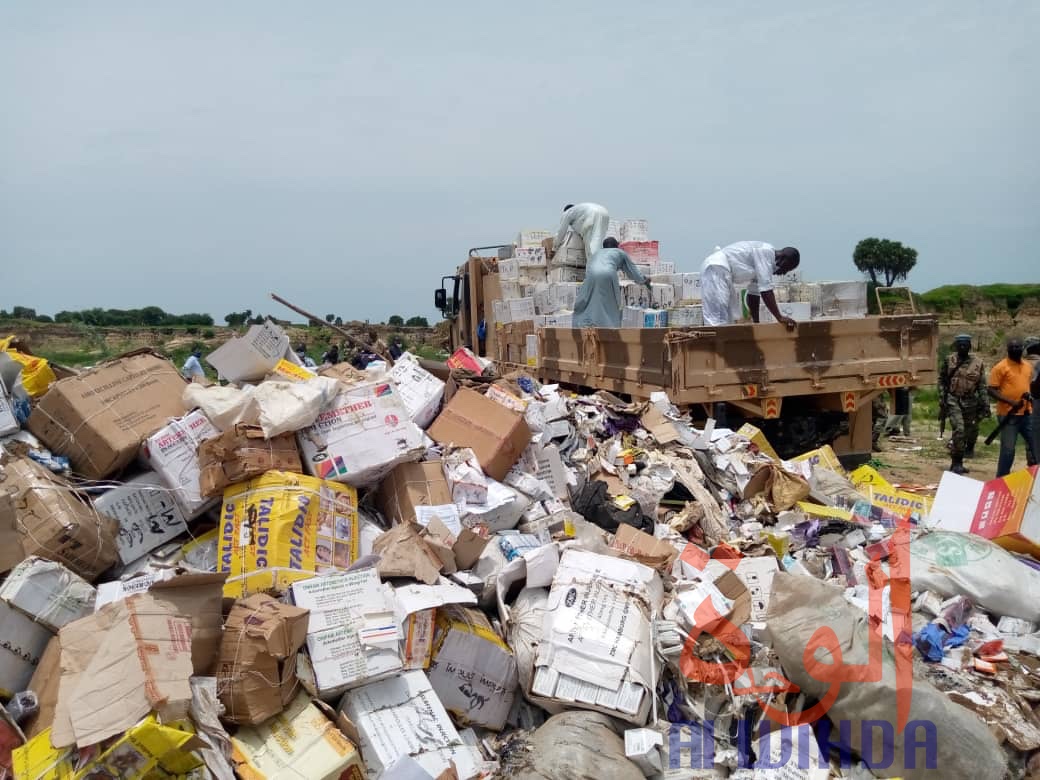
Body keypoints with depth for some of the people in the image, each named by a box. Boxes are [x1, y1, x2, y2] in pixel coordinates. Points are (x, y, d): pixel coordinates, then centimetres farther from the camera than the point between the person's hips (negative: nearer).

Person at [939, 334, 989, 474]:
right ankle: (957, 463, -7)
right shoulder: (949, 360, 1)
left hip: (970, 402, 2)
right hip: (953, 400, -2)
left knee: (971, 431, 9)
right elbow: (941, 379, 8)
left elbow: (982, 385, 3)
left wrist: (985, 405, -1)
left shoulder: (977, 362, 2)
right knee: (959, 430, -14)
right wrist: (942, 397, 0)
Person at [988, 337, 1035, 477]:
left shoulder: (1028, 366, 12)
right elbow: (992, 390, -12)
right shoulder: (1000, 367, -8)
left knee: (1034, 445, 11)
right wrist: (1011, 402, -21)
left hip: (1027, 413, 6)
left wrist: (1030, 396, 3)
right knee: (1008, 449, -5)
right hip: (1008, 414, -6)